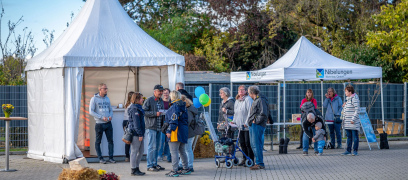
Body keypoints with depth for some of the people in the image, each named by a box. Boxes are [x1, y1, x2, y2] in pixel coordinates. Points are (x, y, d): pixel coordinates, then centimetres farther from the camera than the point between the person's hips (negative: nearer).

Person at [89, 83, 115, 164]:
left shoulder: (107, 98, 12)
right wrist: (101, 117, -17)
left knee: (110, 140, 2)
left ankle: (111, 157, 7)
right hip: (99, 123, -4)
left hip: (108, 123, 4)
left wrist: (110, 116, -5)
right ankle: (100, 158, 12)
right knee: (98, 141, 3)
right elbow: (91, 111, -9)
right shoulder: (94, 99, -4)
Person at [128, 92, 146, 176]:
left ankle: (136, 167, 20)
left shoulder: (138, 108, 17)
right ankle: (134, 170, 2)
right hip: (135, 134, -10)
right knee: (134, 151, -3)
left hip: (139, 134, 10)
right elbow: (136, 122, -19)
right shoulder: (134, 109, -15)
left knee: (141, 151, 13)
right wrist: (140, 134, -20)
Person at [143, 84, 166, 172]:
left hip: (159, 127, 7)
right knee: (152, 146, -9)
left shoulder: (161, 101, 16)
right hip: (151, 127, -7)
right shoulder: (149, 100, -7)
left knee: (157, 146, 11)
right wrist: (155, 113, -20)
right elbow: (144, 112, -13)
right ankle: (150, 165, -4)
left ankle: (155, 164, 20)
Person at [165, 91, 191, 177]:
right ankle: (186, 169, 24)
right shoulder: (183, 106, 14)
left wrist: (169, 131, -19)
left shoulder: (175, 106, -13)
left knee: (174, 151, -7)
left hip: (176, 131, -9)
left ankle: (174, 171, -10)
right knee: (182, 151, 18)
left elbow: (174, 120, -19)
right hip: (184, 131, 9)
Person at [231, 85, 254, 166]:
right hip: (241, 126, 8)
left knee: (248, 143, -6)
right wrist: (234, 121, 13)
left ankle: (250, 160, -1)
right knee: (242, 143, 9)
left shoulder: (248, 99, -10)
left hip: (247, 126, -8)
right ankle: (245, 159, 17)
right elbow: (236, 112, 26)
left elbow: (250, 112, -15)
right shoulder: (237, 101, 17)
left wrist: (246, 123, -19)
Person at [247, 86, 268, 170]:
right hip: (253, 126, 11)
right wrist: (250, 121, 15)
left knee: (256, 145, -11)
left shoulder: (261, 100, -11)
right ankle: (258, 162, 19)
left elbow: (263, 114, -19)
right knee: (253, 145, 13)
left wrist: (256, 121, -15)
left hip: (257, 125, -11)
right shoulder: (256, 101, 21)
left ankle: (260, 164, -9)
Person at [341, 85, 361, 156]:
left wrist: (353, 119, -20)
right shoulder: (347, 99, 15)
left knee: (355, 136, -1)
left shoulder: (354, 99, -13)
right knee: (349, 137, 12)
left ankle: (355, 151, 3)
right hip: (347, 122, 9)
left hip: (353, 123, -9)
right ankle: (348, 150, 16)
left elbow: (357, 110, -17)